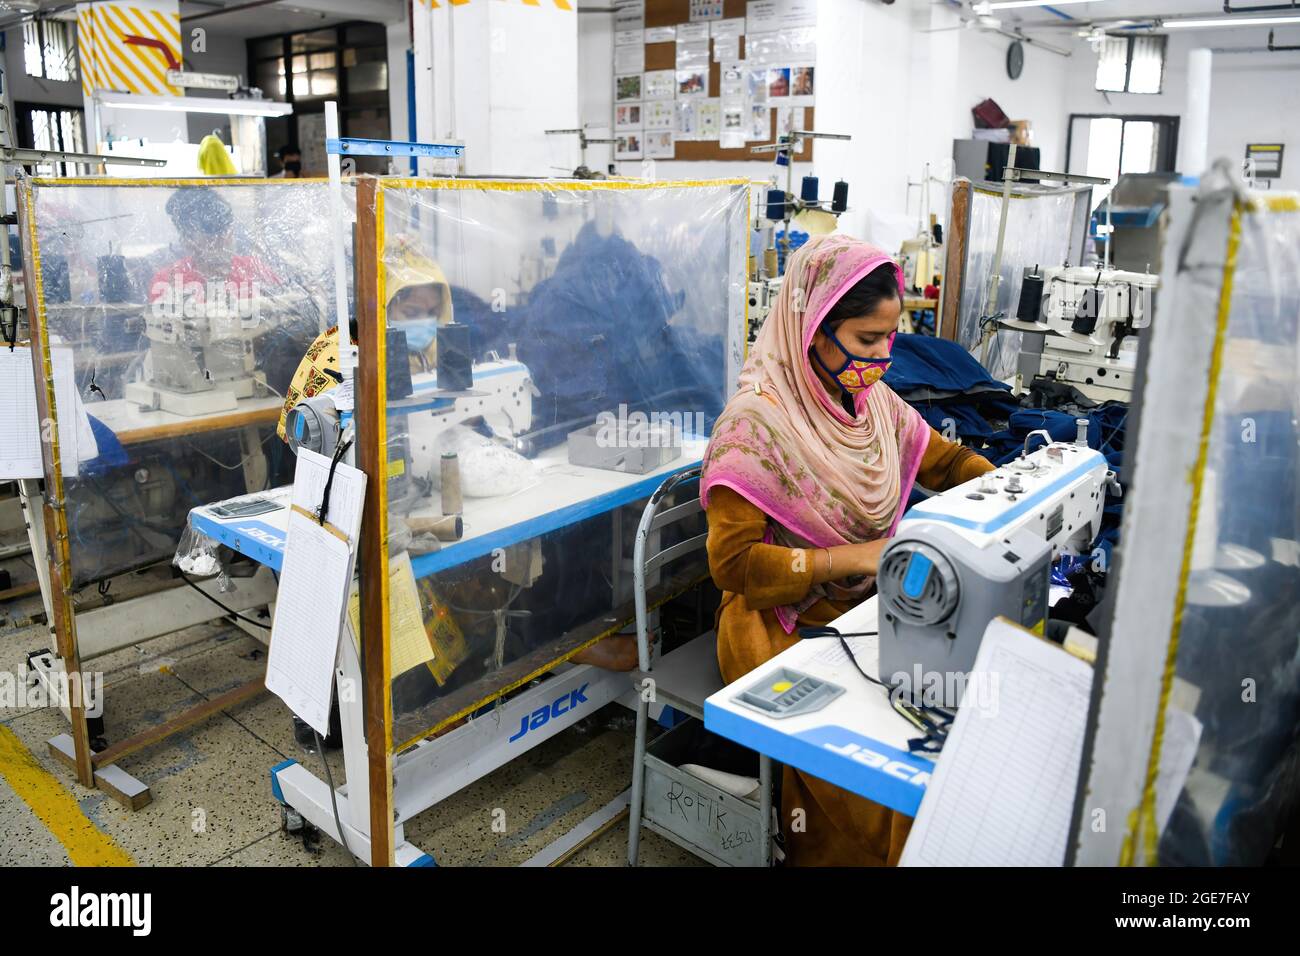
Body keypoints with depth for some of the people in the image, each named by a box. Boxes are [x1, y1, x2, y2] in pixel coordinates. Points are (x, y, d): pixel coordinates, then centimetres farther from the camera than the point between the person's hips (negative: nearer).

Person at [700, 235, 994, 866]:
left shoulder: (873, 399, 5)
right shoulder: (756, 423, -17)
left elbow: (944, 459, 18)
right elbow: (732, 562, -19)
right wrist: (851, 558, -22)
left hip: (868, 602, 7)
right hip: (781, 623, -7)